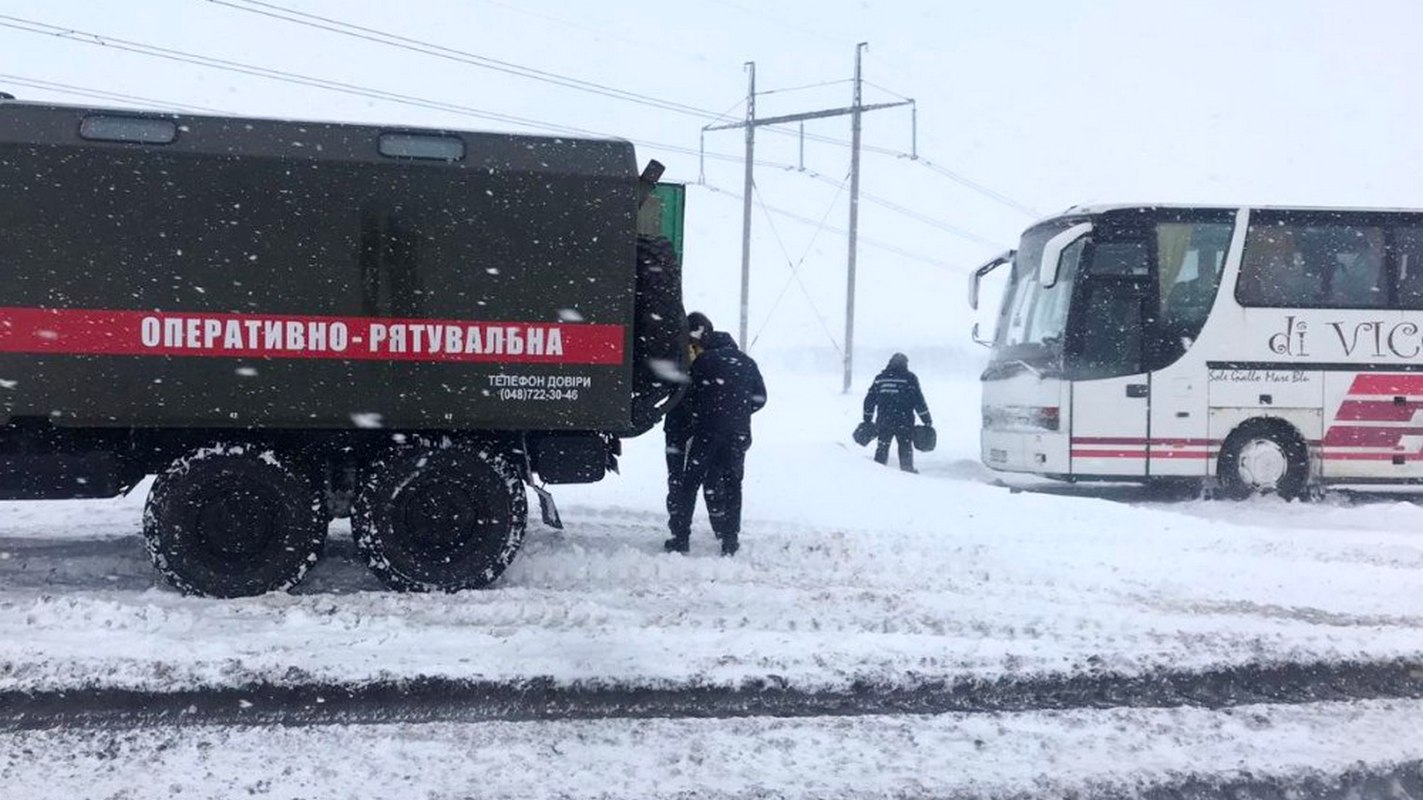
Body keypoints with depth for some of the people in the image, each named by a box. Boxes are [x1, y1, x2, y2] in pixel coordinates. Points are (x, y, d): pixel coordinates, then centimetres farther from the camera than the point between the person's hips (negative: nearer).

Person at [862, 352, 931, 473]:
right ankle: (907, 468, 5)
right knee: (906, 446, 7)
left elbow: (869, 400, 10)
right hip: (904, 422, -3)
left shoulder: (880, 378, 9)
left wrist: (868, 420, 19)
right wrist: (927, 420, -2)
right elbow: (919, 401, -8)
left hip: (884, 421, 3)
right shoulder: (910, 378, -4)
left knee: (882, 447, 12)